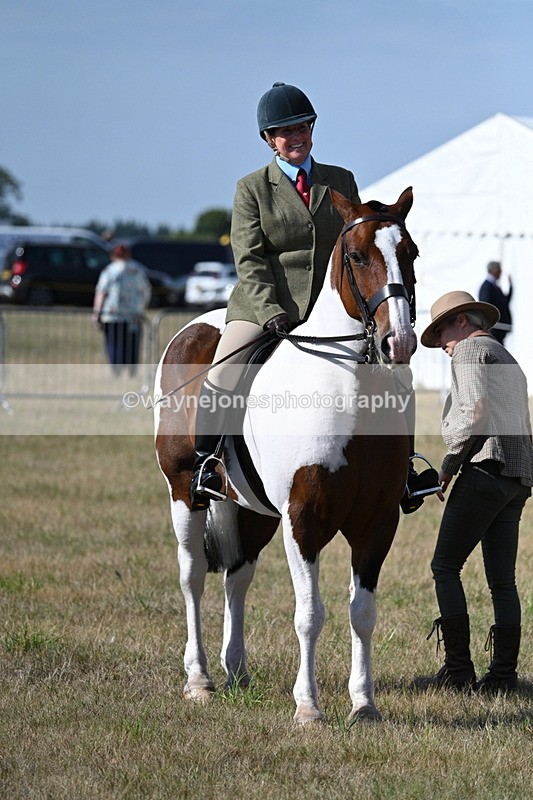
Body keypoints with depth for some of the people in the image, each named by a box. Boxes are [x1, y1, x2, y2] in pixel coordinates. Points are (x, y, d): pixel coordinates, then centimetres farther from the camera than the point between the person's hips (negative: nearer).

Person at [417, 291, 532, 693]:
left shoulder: (470, 349, 0)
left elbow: (476, 412, -14)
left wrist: (449, 464, -7)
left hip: (486, 466, -9)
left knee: (446, 567, -5)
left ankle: (458, 669, -9)